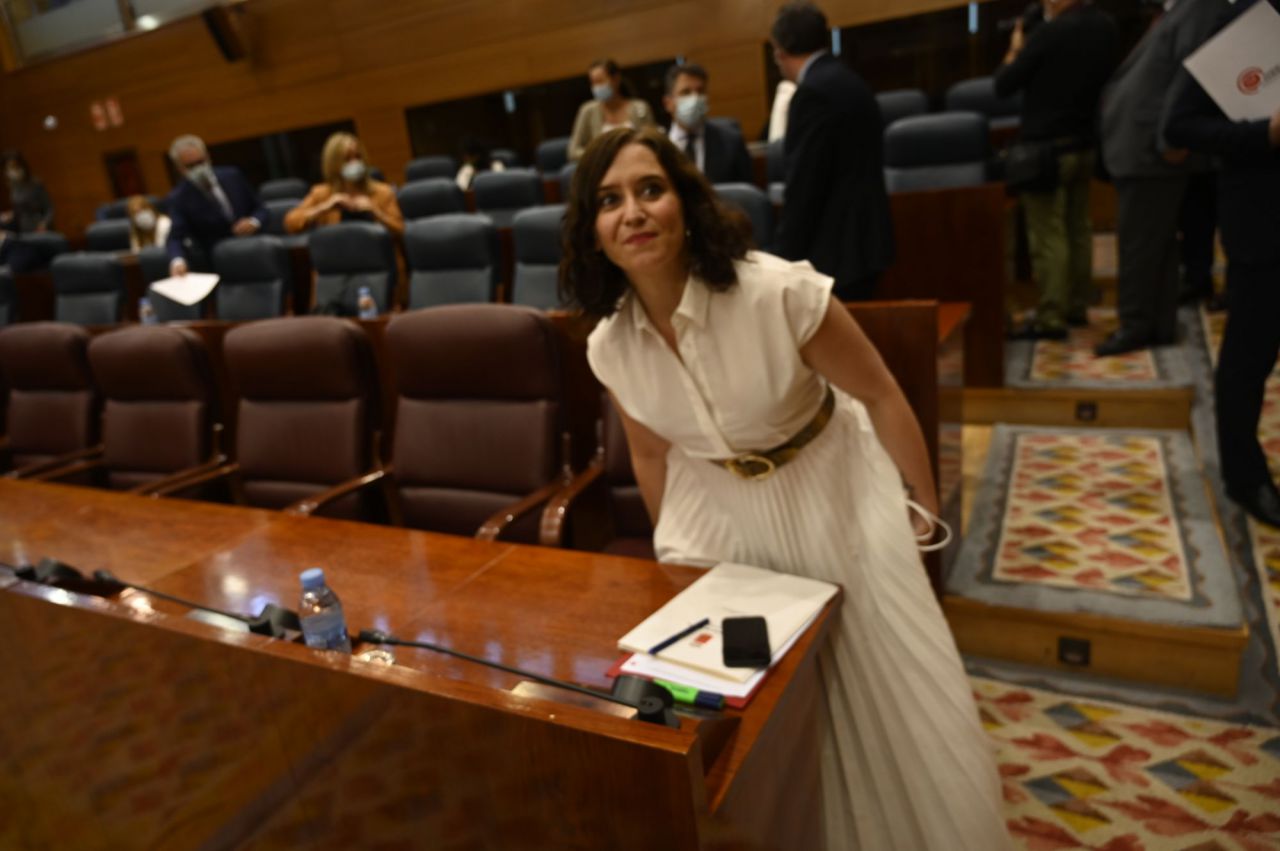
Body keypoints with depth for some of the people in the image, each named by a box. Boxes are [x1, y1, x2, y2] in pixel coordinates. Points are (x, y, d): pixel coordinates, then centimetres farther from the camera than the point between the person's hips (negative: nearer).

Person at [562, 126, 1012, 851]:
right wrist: (673, 548, 15)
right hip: (719, 511, 3)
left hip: (830, 492, -3)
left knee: (893, 698, 7)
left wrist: (926, 513, -6)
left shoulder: (779, 292, -28)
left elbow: (880, 396, -15)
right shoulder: (609, 347, -14)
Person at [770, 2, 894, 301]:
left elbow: (803, 184, -18)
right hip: (860, 240, 10)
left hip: (837, 249, -10)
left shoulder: (814, 93, -15)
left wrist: (786, 257, -12)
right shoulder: (849, 82, 15)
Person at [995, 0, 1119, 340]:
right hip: (1085, 143, 8)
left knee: (1047, 234, -4)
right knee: (1078, 227, 16)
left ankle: (1051, 318, -3)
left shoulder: (1050, 33, -19)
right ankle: (1076, 306, 25)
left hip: (1047, 147, -8)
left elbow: (1003, 86, -14)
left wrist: (1015, 50, 4)